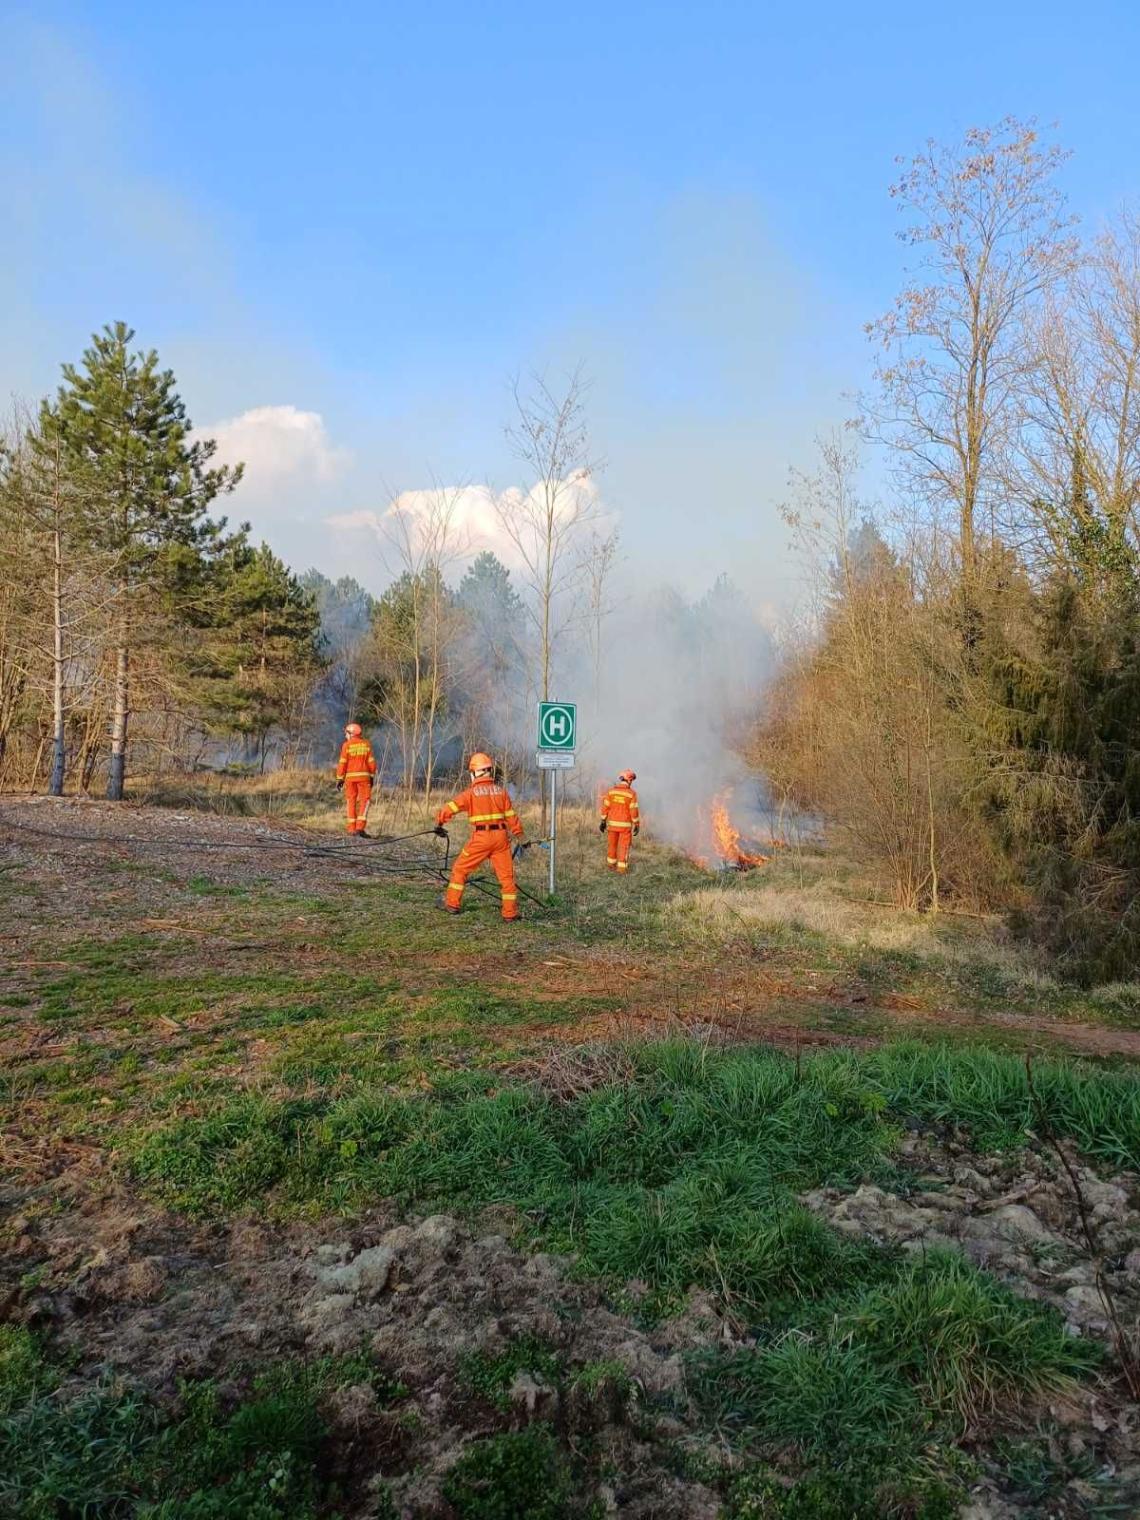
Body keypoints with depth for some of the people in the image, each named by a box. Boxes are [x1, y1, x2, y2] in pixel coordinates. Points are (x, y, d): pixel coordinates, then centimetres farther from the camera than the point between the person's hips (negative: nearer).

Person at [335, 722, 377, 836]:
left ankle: (352, 828, 8)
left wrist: (340, 779, -2)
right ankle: (360, 826, -13)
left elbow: (342, 763, -7)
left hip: (350, 776, 0)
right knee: (365, 800, 2)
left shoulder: (346, 745, -3)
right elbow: (371, 762, 1)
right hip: (363, 776, 0)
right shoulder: (366, 744, 2)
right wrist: (372, 777, 10)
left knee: (351, 801, 9)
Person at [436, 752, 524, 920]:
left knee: (460, 869, 15)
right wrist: (519, 836, 14)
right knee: (507, 876, 7)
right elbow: (511, 816, 6)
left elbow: (449, 808, -2)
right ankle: (509, 914, 8)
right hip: (501, 837, 3)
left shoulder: (471, 793, -2)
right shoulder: (501, 791, 7)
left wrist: (439, 823, 13)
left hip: (480, 837, -3)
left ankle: (453, 904, 21)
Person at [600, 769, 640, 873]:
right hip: (625, 825, -3)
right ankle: (621, 869, 2)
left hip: (612, 823, 3)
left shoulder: (611, 791, -3)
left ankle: (611, 865, 31)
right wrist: (637, 825, -5)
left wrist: (603, 821, 6)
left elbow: (605, 807, -1)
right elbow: (634, 810, -13)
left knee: (612, 845, 19)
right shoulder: (631, 793, -13)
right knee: (624, 847, 4)